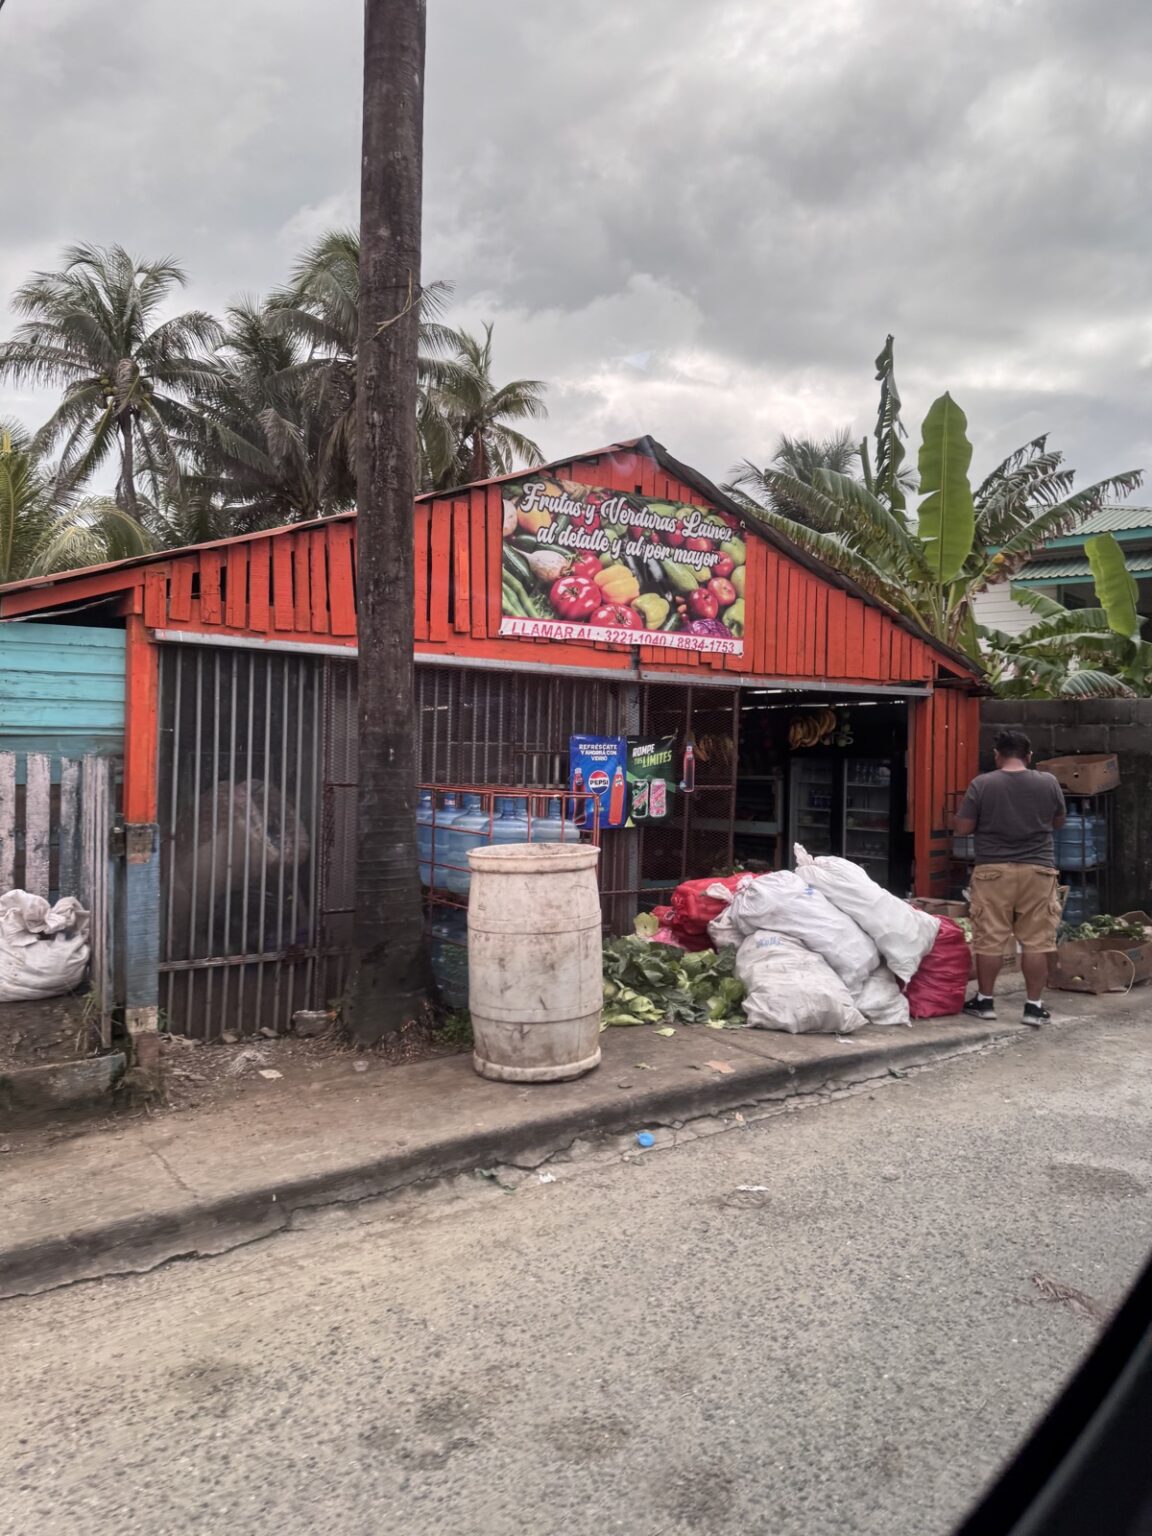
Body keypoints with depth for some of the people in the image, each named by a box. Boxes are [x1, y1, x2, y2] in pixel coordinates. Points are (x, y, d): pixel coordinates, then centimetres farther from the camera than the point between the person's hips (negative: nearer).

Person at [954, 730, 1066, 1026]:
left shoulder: (981, 784, -7)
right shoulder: (1048, 783, -1)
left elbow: (962, 829, -4)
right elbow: (1059, 822, 14)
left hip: (993, 871, -1)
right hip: (1038, 870, 1)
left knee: (989, 939, 6)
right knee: (1036, 941, 6)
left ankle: (984, 1001, 15)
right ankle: (1034, 1005, 9)